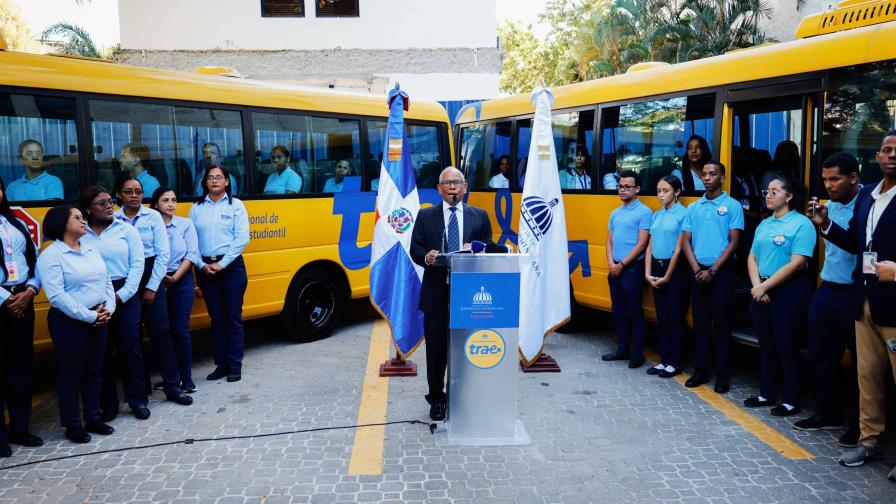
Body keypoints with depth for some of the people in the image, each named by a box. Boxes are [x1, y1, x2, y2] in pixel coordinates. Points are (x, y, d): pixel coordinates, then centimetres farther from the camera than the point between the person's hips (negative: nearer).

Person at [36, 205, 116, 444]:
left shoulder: (91, 250, 11)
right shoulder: (51, 255, -11)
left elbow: (107, 281, 11)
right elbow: (57, 295, -19)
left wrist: (108, 309, -5)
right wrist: (88, 316, -19)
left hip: (98, 320, 7)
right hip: (69, 322, -7)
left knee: (94, 371, 14)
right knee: (71, 374, 4)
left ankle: (93, 419, 27)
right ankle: (73, 425, 16)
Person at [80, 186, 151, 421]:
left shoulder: (125, 230, 2)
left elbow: (137, 264, -2)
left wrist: (121, 295, -8)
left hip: (124, 295, 0)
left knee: (130, 349, 5)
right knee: (102, 352, 9)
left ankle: (138, 400, 16)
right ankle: (108, 404, 21)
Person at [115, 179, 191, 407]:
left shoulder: (153, 216, 0)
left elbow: (163, 253, -3)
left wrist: (152, 287, -7)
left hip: (151, 277, -1)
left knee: (161, 332, -1)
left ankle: (172, 386, 5)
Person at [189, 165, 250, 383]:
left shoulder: (235, 205, 2)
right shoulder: (196, 208, 9)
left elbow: (242, 238, -6)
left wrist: (222, 264, -11)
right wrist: (202, 265, -9)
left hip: (231, 266, -2)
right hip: (205, 268, 3)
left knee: (233, 317, 0)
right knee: (216, 318, 8)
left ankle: (235, 365, 7)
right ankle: (221, 364, 16)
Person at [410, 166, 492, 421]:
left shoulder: (480, 216, 10)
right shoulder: (425, 216, 8)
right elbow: (415, 249, 5)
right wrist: (426, 257, -16)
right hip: (436, 293, 0)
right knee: (436, 349, 5)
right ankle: (436, 399, 20)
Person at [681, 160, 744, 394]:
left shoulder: (733, 206, -3)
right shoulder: (693, 208, 9)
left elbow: (733, 242, -8)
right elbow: (685, 241, 7)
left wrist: (712, 270, -12)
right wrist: (697, 270, -6)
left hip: (721, 273, -4)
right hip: (698, 273, 4)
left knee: (722, 325, 1)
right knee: (700, 324, 9)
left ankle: (722, 375, 9)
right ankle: (700, 370, 17)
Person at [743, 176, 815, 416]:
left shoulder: (801, 224, -10)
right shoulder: (764, 224, 12)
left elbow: (796, 263, -18)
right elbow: (752, 257, 9)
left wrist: (765, 286, -15)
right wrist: (756, 285, -7)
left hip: (788, 292, -7)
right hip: (762, 291, 7)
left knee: (786, 347, 0)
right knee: (766, 344, 13)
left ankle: (791, 401, 12)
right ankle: (767, 394, 24)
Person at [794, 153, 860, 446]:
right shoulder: (831, 205, 9)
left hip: (854, 294, -7)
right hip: (827, 290, 7)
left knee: (859, 361, 7)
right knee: (821, 354, 15)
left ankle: (859, 425, 20)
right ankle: (828, 413, 31)